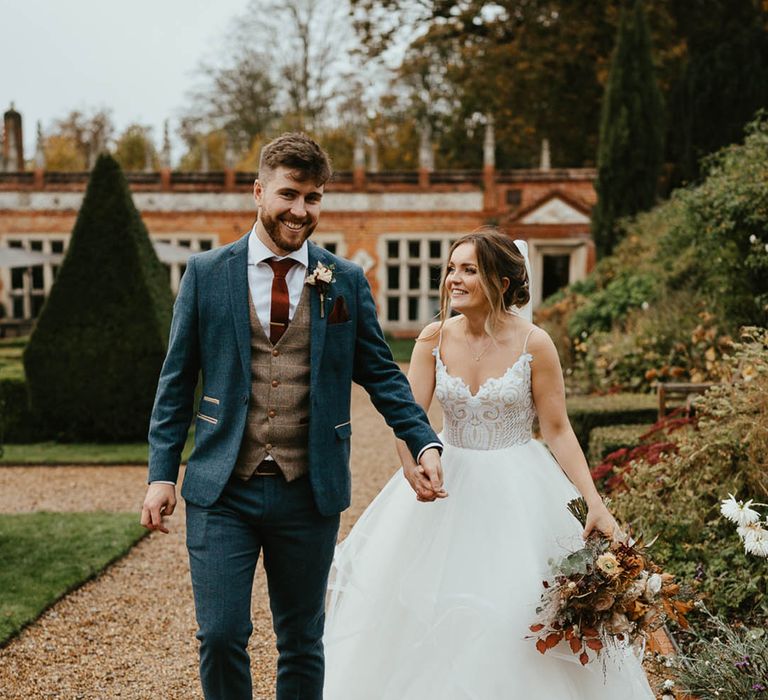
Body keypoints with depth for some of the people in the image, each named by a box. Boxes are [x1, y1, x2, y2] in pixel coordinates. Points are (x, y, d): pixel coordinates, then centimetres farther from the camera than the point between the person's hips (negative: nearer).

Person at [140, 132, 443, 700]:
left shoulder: (347, 282, 3)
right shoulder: (205, 274, 2)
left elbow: (381, 373, 6)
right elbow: (177, 380, 4)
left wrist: (425, 442, -7)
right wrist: (162, 473, -2)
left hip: (309, 493, 1)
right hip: (221, 490, -1)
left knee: (302, 643, 13)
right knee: (221, 636, -3)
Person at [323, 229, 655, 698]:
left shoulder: (534, 344, -11)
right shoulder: (434, 339, -4)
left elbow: (558, 431, -8)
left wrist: (595, 504, -15)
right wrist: (411, 464, -29)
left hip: (516, 492, -3)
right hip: (448, 487, 3)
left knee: (513, 615, 0)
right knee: (426, 609, 9)